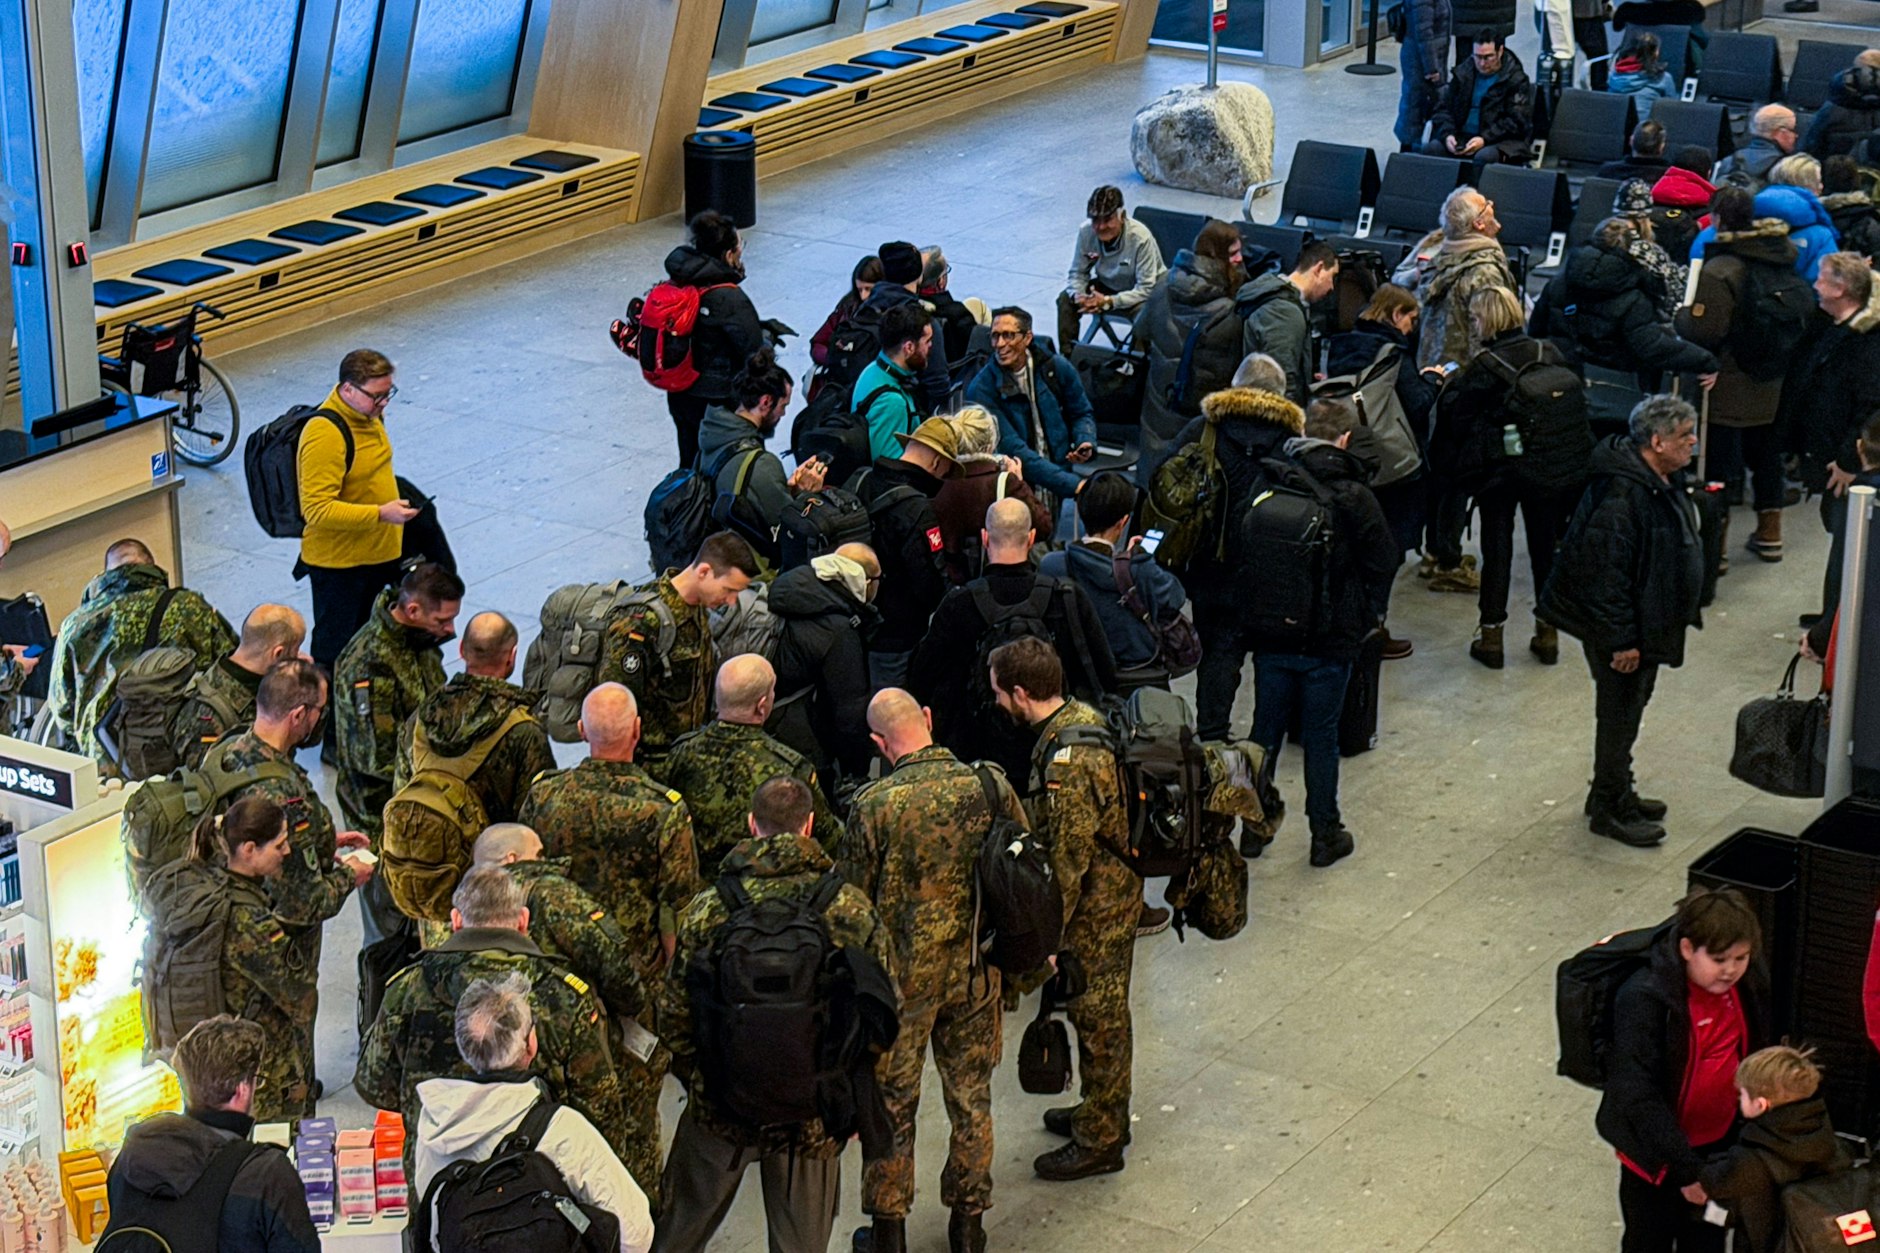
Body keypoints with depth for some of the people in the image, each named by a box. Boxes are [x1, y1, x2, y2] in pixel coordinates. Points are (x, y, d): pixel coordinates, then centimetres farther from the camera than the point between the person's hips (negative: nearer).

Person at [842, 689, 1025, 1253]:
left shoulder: (874, 805, -19)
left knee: (892, 1101, 12)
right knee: (971, 1095, 17)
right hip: (976, 972, 3)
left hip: (901, 976, -3)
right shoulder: (991, 786, -10)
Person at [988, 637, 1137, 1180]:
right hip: (1116, 894, 10)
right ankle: (1103, 1111, 40)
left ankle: (1099, 1141, 19)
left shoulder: (1067, 761, -30)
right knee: (1101, 1013, 23)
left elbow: (1068, 860, -27)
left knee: (1098, 1019, 5)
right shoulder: (1084, 717, 1)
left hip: (1096, 910, -10)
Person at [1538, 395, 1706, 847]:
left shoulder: (1663, 482, 3)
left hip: (1648, 623, 10)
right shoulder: (1622, 496, -30)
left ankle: (1615, 793, 37)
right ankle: (1609, 809, 18)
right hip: (1616, 626, -10)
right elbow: (1606, 574, -29)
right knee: (1619, 713, 3)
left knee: (1628, 710, 21)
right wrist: (1621, 640, -25)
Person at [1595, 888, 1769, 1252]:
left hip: (1718, 1142, 5)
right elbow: (1638, 1095, -29)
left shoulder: (1748, 983, -10)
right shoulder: (1644, 1000, -29)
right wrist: (1686, 1167, -28)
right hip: (1655, 1152, -5)